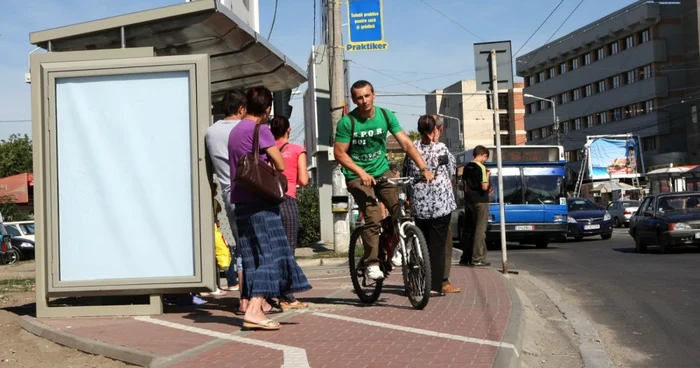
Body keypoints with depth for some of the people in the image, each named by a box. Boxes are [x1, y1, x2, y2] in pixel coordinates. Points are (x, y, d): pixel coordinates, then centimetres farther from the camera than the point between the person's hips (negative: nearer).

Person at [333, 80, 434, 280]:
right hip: (357, 176, -4)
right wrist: (362, 173, -25)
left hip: (382, 172, 4)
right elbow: (339, 153, -12)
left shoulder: (386, 115, -5)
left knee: (402, 210, -12)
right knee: (373, 219, -21)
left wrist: (424, 167, -19)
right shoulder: (347, 122, -13)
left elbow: (406, 143, -8)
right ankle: (372, 263, -7)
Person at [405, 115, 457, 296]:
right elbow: (452, 169, 6)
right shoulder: (441, 148, -6)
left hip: (419, 204, 3)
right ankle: (435, 286, -1)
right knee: (438, 245, 1)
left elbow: (408, 173, 8)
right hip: (441, 204, -3)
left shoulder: (413, 147, 2)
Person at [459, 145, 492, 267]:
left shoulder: (467, 167, 10)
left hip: (469, 201, 7)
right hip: (480, 202, -7)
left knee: (469, 230, 14)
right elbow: (484, 186, -19)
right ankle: (478, 259, -4)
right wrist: (488, 175, -2)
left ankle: (466, 258, 18)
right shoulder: (481, 167, -13)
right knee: (480, 230, -3)